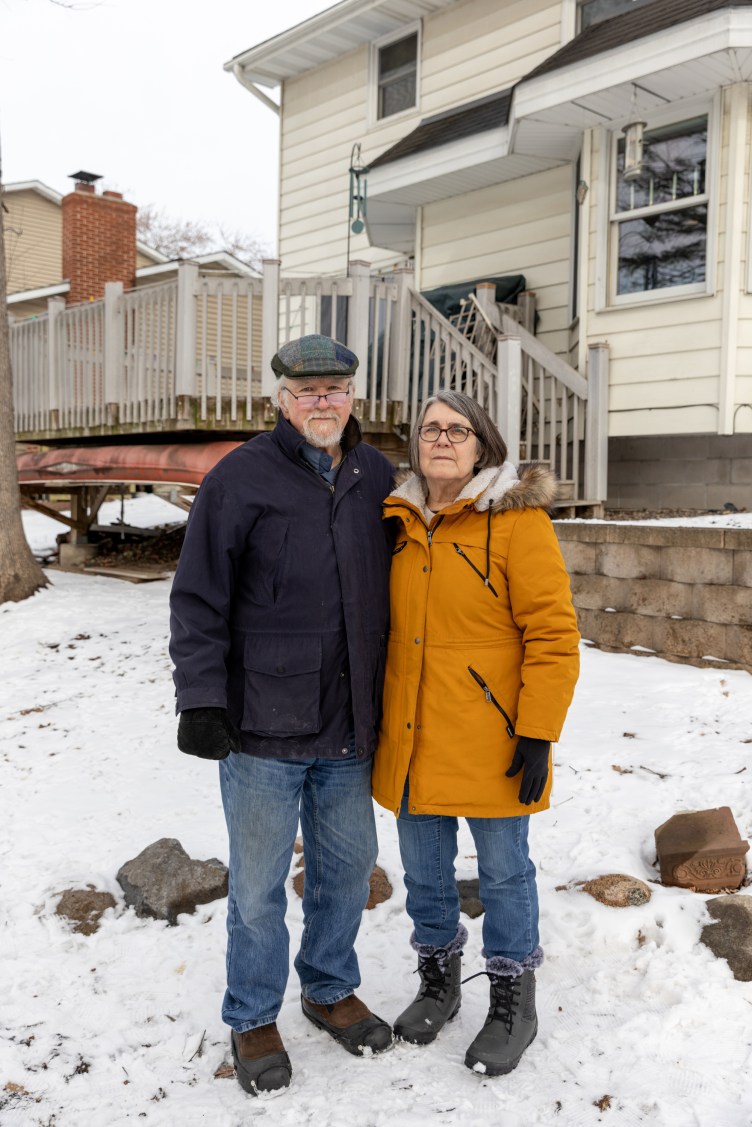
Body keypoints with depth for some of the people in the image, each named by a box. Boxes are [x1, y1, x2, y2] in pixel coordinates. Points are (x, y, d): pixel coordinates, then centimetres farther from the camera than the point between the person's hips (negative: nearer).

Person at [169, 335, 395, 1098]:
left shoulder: (377, 477, 7)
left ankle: (330, 989, 40)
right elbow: (198, 600, -9)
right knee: (259, 881, 8)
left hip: (350, 727, 5)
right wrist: (202, 699, -16)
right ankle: (253, 1018, 29)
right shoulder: (240, 479, -9)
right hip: (264, 727, -4)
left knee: (348, 865, 17)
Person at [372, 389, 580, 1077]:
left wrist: (538, 735, -17)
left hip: (489, 742, -5)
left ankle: (513, 1003, 29)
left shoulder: (517, 521, -10)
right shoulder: (399, 525, 7)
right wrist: (376, 722, 16)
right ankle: (439, 981, 39)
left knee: (503, 871, 10)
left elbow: (553, 634, -13)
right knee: (423, 867, 17)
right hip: (412, 739, 6)